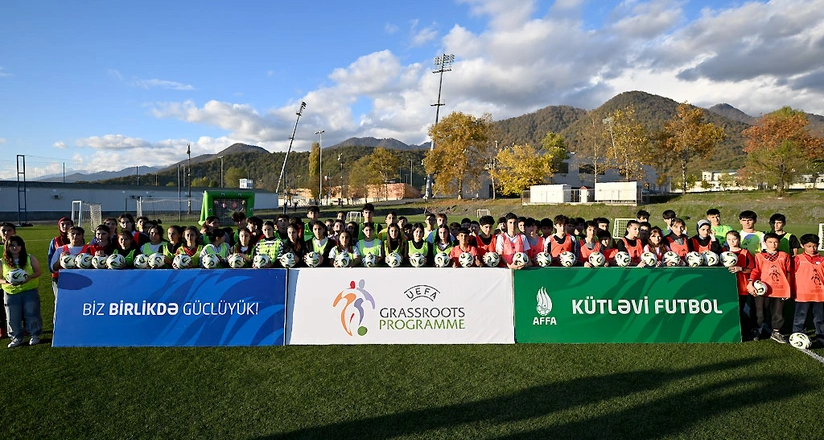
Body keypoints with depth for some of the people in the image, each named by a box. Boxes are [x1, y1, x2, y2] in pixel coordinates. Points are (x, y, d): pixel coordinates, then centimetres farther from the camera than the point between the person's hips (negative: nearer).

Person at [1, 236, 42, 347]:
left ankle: (35, 336, 18)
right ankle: (17, 338, 21)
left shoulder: (30, 258, 0)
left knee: (32, 315, 4)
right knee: (13, 318, 6)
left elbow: (38, 272, 3)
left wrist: (30, 277, -16)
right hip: (11, 293, 1)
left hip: (30, 292, -1)